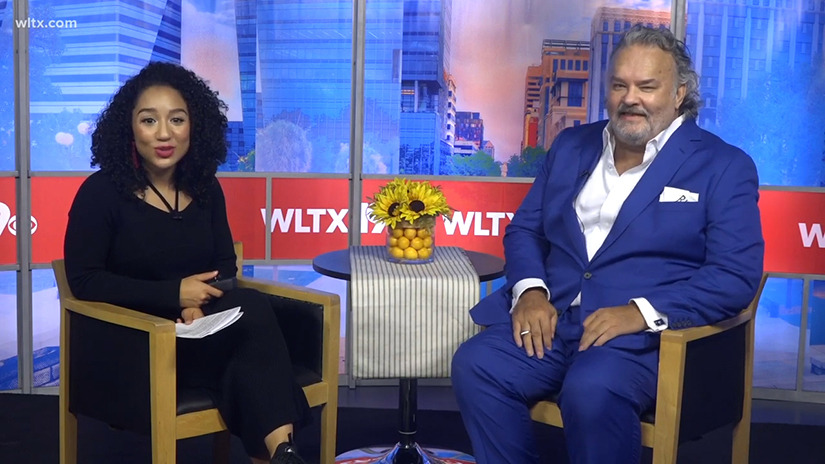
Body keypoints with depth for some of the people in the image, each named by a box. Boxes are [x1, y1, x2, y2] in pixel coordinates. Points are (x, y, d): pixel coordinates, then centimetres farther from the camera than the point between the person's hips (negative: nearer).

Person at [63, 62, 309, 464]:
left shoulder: (205, 189, 8)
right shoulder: (101, 192, -6)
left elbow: (225, 265, 10)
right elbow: (84, 280, -10)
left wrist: (201, 302, -14)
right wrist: (174, 294, -17)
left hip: (198, 328, 5)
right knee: (254, 311, -30)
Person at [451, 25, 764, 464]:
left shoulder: (723, 167, 2)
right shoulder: (572, 145, 16)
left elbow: (736, 275, -7)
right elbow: (524, 228, 17)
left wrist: (642, 311, -19)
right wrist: (530, 291, -5)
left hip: (645, 336, -4)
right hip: (549, 320, 5)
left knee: (591, 390, -35)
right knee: (475, 364, -22)